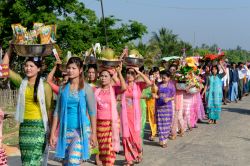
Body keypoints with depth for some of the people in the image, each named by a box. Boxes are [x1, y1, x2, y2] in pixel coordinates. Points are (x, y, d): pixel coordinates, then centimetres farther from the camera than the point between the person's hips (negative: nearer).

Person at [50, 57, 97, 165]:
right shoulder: (63, 88, 7)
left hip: (81, 130, -4)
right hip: (66, 130, 4)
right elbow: (57, 112, 8)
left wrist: (93, 133, -5)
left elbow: (92, 112, -2)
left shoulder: (86, 88, -3)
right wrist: (53, 133, 5)